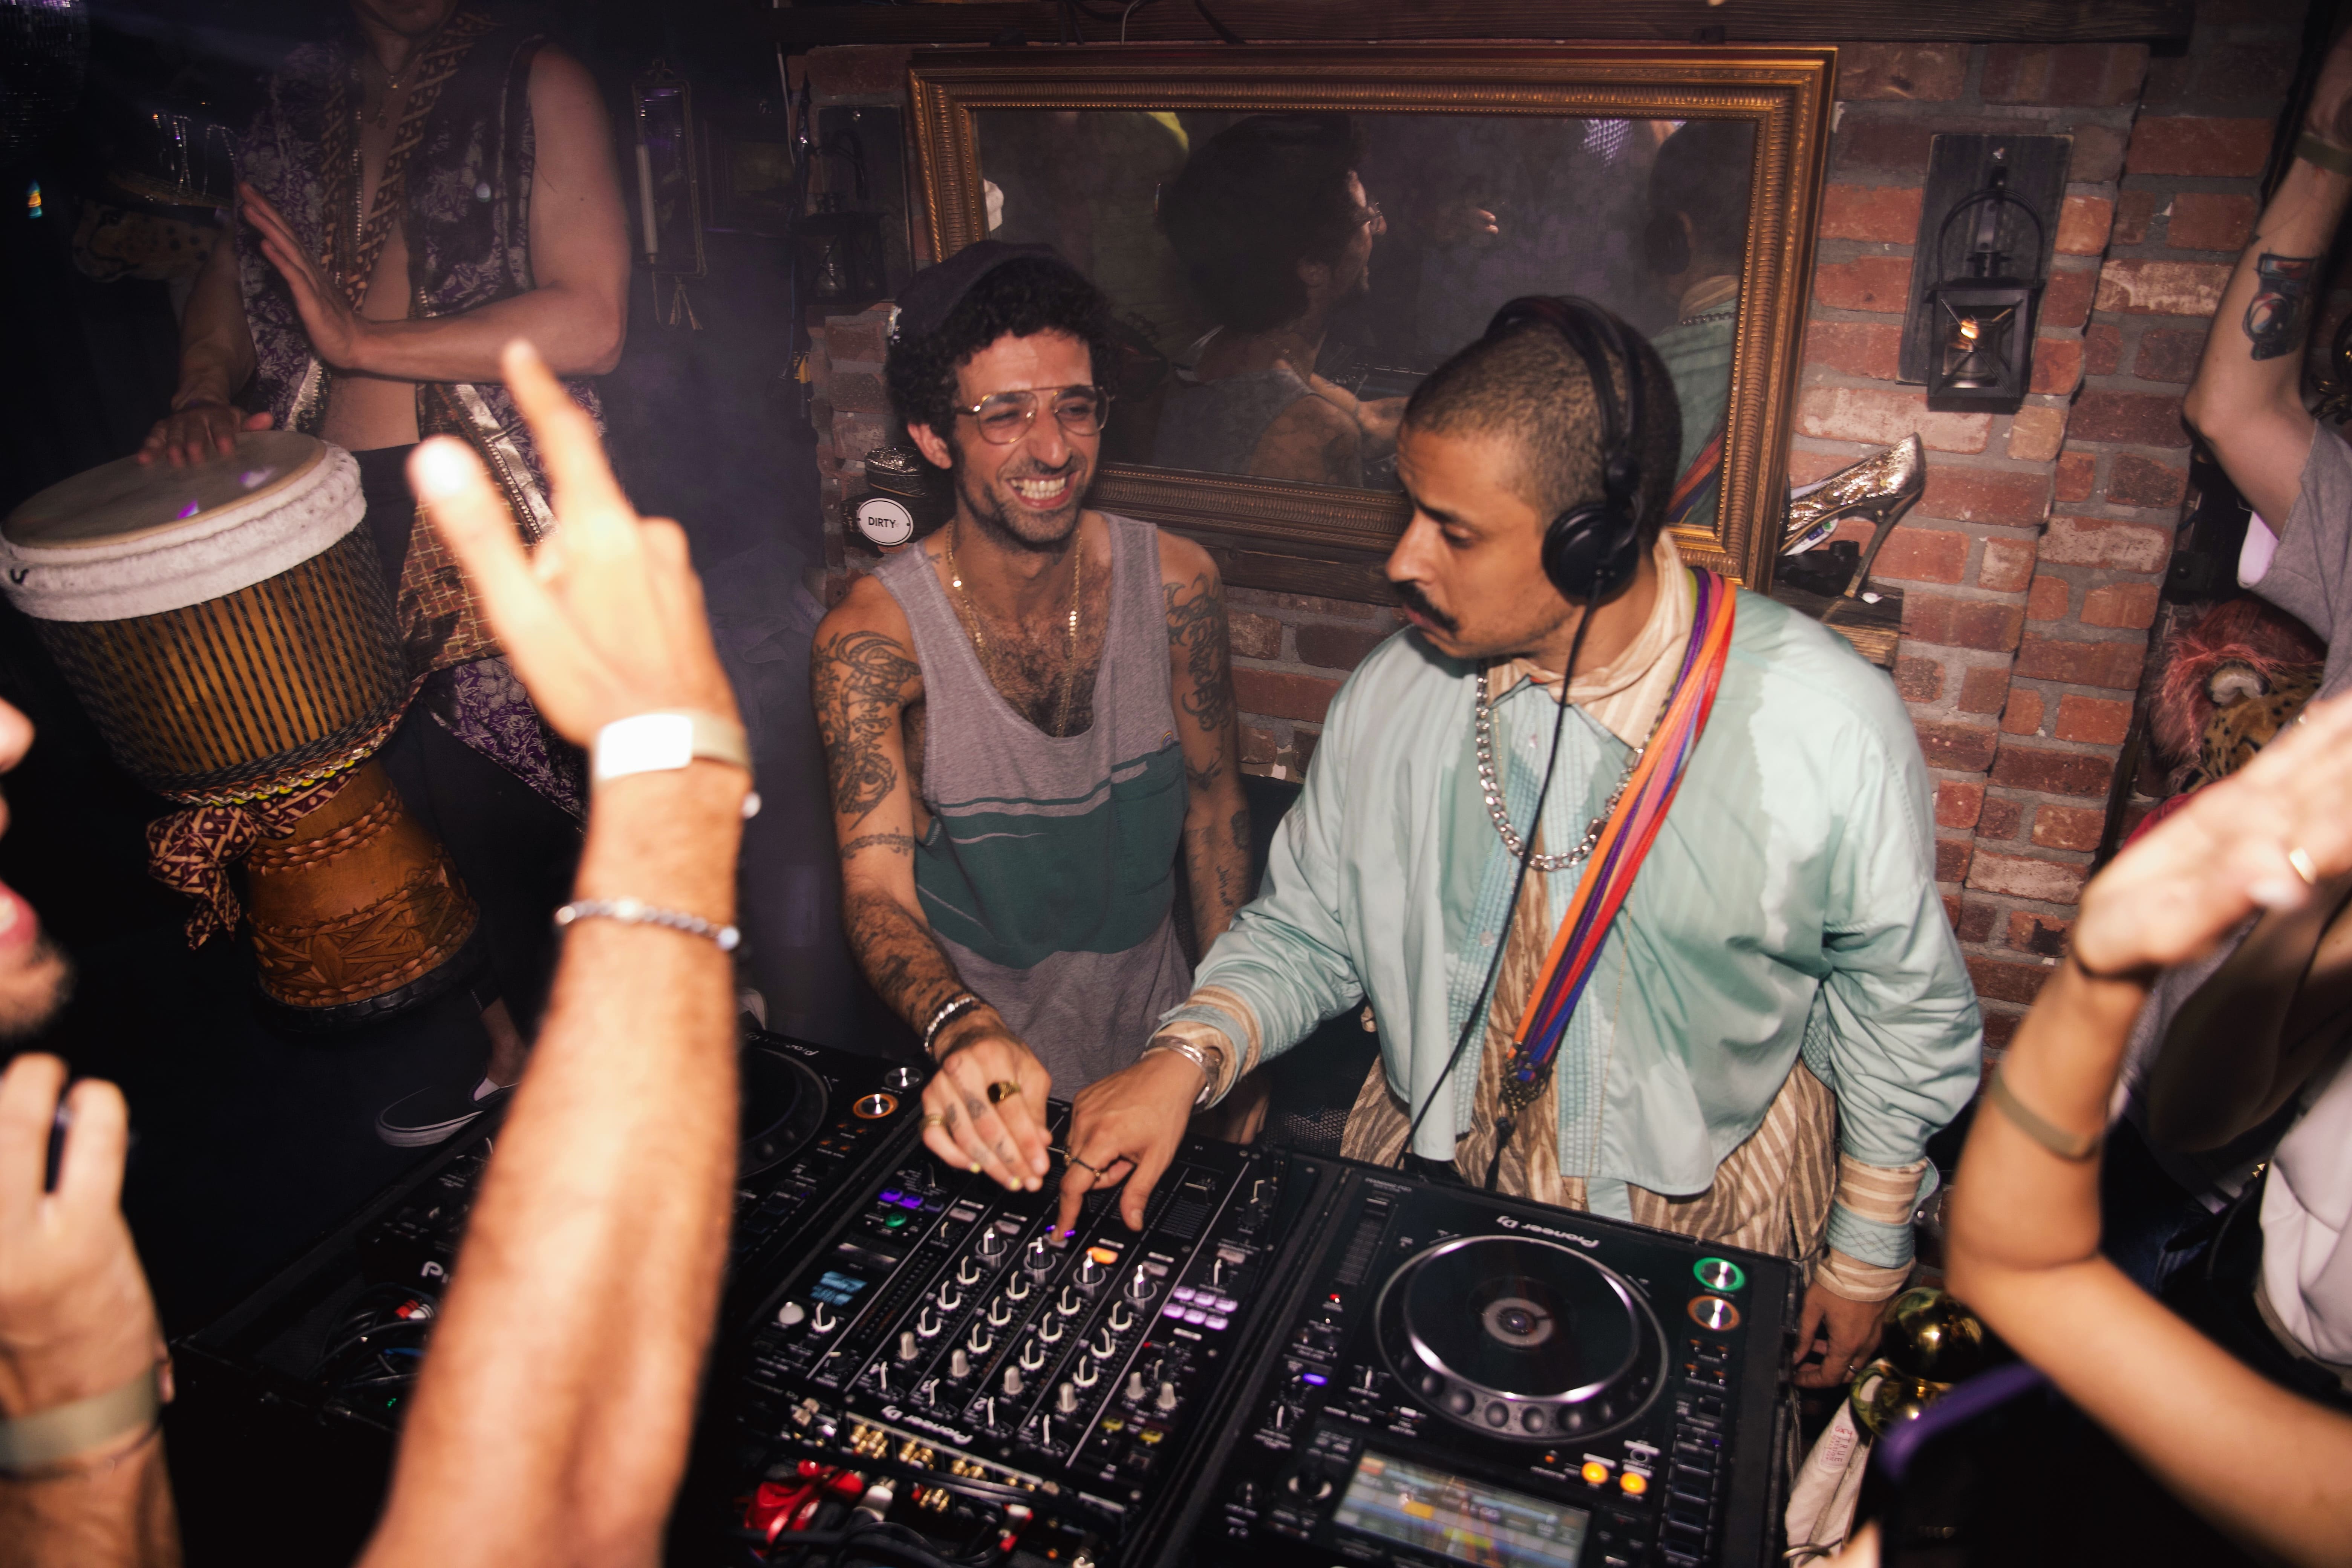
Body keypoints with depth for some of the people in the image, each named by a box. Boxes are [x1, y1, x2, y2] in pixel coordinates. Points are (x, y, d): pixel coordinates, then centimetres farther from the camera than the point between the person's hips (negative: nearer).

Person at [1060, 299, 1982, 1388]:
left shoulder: (1826, 727, -19)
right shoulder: (1393, 695, -9)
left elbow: (1900, 1012, -4)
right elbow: (1303, 931, 3)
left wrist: (1868, 1255, 4)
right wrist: (1185, 1059, -15)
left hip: (1705, 1232, -1)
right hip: (1426, 1185, 2)